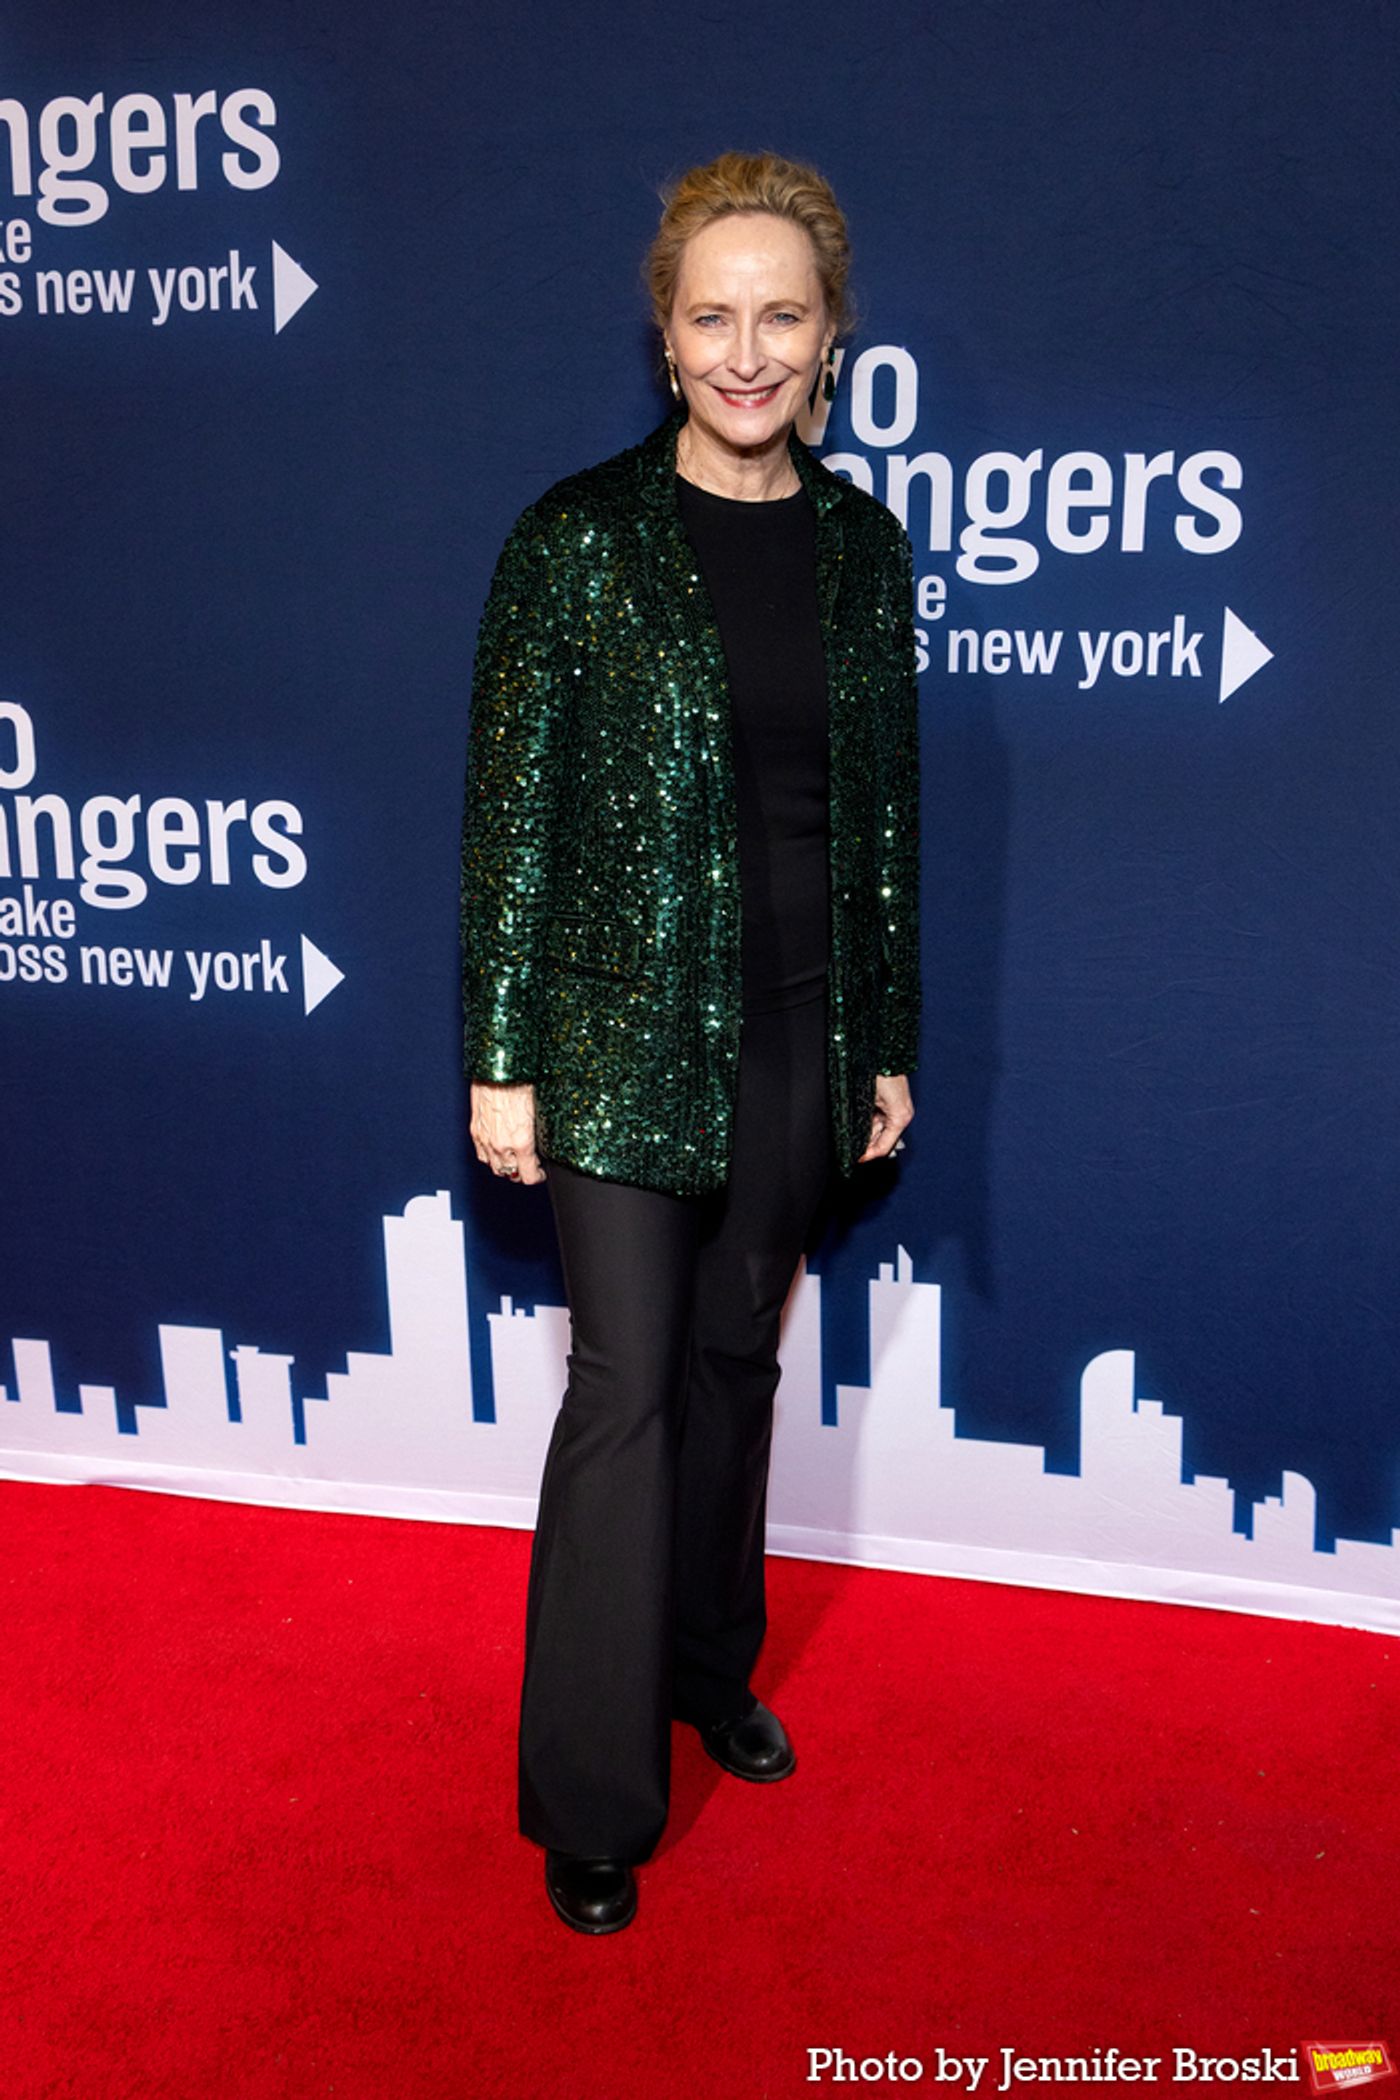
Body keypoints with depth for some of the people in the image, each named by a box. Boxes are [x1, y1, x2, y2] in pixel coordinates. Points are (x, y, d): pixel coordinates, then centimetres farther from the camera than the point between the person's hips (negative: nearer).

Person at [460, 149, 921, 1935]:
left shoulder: (860, 544, 4)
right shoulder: (579, 538, -9)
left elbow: (885, 807, 9)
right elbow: (509, 813, -8)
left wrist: (887, 1046, 10)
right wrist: (500, 1062, -9)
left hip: (798, 1032, 4)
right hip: (625, 1032, -4)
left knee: (736, 1361, 17)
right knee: (627, 1390, -1)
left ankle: (707, 1671, 38)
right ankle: (592, 1800, 14)